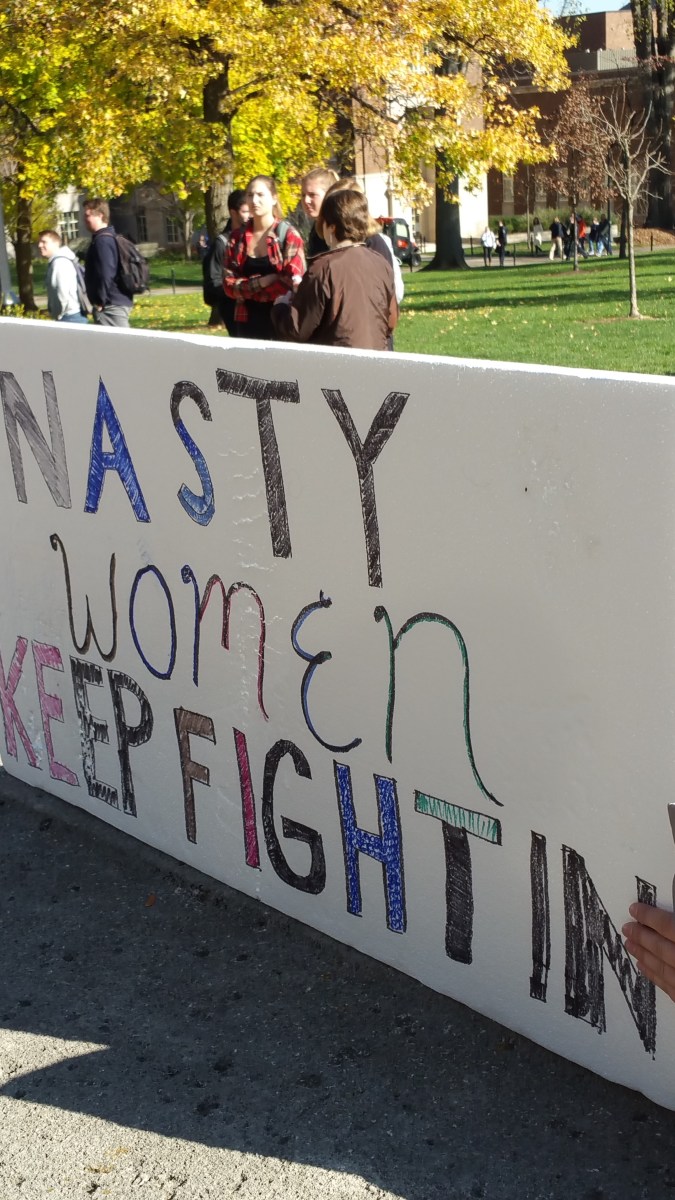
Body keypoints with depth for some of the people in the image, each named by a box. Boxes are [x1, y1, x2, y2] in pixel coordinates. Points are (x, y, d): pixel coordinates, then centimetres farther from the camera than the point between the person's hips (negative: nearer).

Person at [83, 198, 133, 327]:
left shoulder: (101, 241, -15)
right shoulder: (109, 238, 16)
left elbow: (105, 275, -23)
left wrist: (100, 302, -16)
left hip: (111, 305, -10)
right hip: (119, 301, 10)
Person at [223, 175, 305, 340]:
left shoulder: (289, 235, -5)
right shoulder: (237, 236, 7)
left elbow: (294, 283, -14)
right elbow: (229, 284, 2)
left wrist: (247, 291, -8)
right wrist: (261, 282, -15)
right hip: (246, 323, 4)